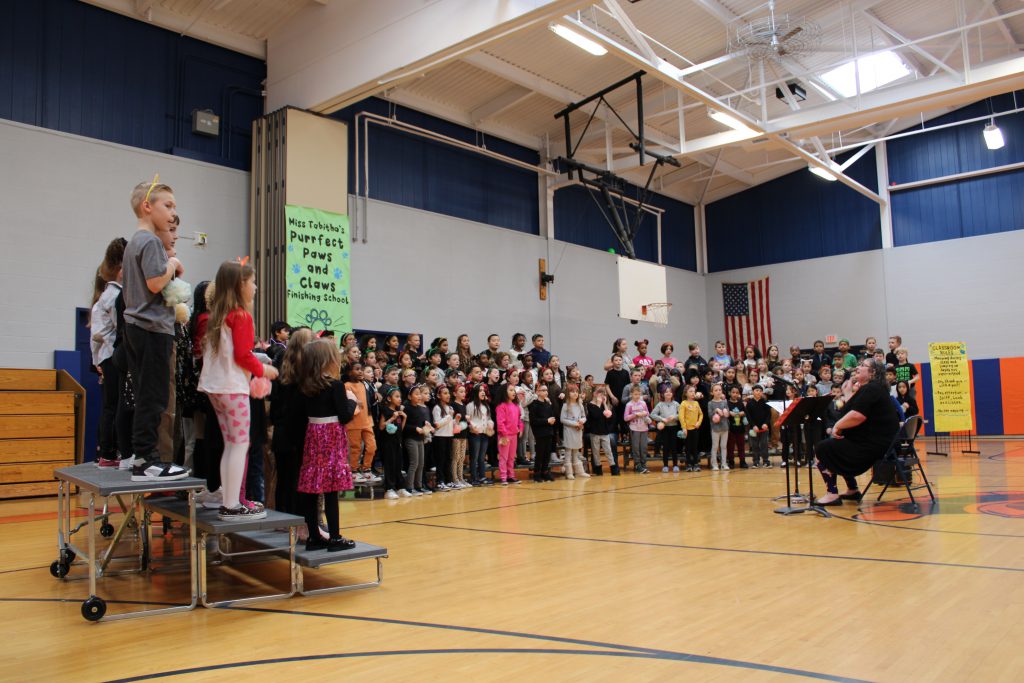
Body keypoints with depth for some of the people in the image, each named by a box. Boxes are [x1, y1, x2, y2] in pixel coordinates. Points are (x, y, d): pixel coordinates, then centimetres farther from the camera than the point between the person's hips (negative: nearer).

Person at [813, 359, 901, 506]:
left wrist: (837, 426, -16)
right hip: (876, 442, 11)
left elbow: (857, 416, -29)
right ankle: (853, 490, 29)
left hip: (873, 445, -11)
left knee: (822, 449, -7)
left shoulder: (870, 389, -17)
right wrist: (848, 392, 12)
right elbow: (851, 409, 17)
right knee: (831, 445, 27)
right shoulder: (869, 389, 17)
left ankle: (832, 494, -6)